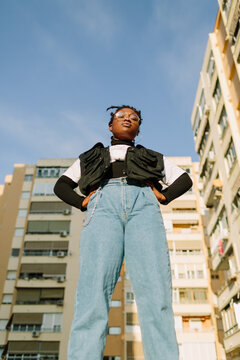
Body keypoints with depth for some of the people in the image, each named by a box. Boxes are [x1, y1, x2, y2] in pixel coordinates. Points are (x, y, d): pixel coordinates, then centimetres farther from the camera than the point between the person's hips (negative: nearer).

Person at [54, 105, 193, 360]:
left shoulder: (151, 157, 39)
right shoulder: (91, 158, 38)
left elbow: (184, 179, 32)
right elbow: (61, 185, 33)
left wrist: (164, 196, 11)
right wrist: (82, 202, 12)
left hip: (144, 203, 1)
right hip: (103, 205, 0)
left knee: (156, 298, -20)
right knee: (92, 297, -22)